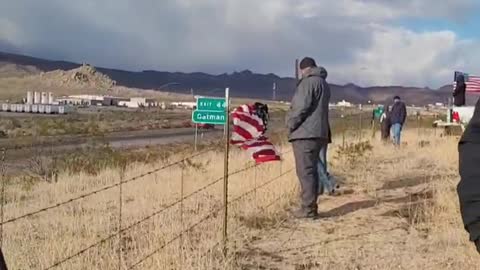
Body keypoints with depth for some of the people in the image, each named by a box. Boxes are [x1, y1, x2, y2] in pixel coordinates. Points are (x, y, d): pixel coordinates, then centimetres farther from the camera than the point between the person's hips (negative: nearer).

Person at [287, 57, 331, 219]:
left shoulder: (308, 82, -9)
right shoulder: (324, 84, 19)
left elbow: (301, 106, -18)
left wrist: (290, 124, -6)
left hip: (305, 133, -9)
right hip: (318, 133, 9)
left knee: (305, 171, -7)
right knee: (311, 170, 13)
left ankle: (308, 208, -7)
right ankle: (311, 206, 16)